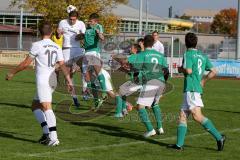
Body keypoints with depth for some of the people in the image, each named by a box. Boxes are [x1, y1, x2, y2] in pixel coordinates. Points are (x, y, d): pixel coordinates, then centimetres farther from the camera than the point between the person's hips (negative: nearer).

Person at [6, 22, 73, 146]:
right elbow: (62, 65, 5)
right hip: (52, 80, 7)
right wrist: (69, 80, 5)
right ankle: (47, 132, 6)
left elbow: (26, 63, -4)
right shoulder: (56, 47, 11)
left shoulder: (37, 45, -6)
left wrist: (12, 73, 7)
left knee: (47, 108, -15)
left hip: (42, 80, -7)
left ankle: (53, 138, -25)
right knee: (35, 106, 17)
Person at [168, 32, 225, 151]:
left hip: (191, 89, -9)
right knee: (182, 115, 10)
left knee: (197, 116, -17)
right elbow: (213, 72, 16)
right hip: (198, 87, 9)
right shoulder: (203, 56, 17)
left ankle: (219, 137, -24)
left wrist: (181, 69, 1)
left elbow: (188, 71, -19)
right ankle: (179, 144, 7)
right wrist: (203, 81, 25)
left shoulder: (188, 54, -6)